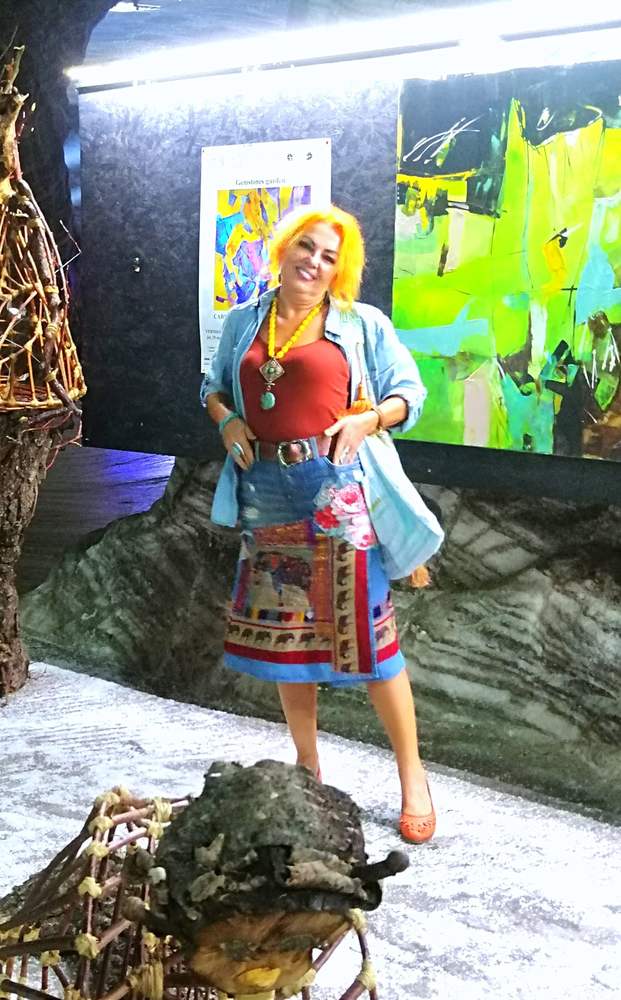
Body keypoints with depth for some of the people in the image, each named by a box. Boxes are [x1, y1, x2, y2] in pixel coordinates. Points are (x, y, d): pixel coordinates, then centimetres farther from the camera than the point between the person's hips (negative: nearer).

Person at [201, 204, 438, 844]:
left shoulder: (362, 324, 2)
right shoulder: (243, 324, 12)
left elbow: (410, 392, 4)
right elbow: (214, 387, 22)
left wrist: (367, 419, -14)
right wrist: (227, 421, 2)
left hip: (339, 491, -4)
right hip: (268, 493, 4)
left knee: (367, 635, -3)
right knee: (285, 634, 11)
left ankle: (412, 778, 9)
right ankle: (306, 767, 27)